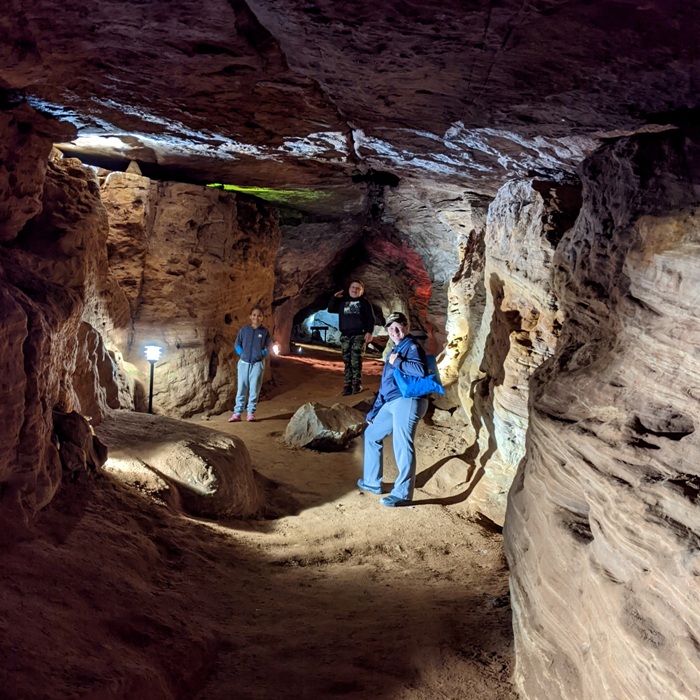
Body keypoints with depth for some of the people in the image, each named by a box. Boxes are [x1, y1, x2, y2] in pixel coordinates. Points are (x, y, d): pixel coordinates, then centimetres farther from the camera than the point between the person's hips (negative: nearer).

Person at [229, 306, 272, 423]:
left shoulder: (265, 332, 0)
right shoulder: (244, 329, 2)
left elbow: (269, 348, 4)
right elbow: (237, 344, 10)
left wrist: (261, 354, -9)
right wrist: (242, 353, -3)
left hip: (257, 364, -1)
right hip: (244, 363, 1)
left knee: (254, 389, 1)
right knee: (241, 389, 3)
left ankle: (251, 412, 8)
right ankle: (237, 413, 4)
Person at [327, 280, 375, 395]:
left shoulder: (364, 302, 8)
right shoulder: (342, 301, 19)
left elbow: (371, 318, 2)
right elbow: (330, 309, 18)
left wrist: (369, 332, -10)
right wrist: (334, 297, 7)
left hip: (359, 335, -4)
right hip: (345, 336, 4)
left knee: (356, 360, -12)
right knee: (347, 361, 0)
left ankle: (357, 384, -10)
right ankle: (347, 385, 0)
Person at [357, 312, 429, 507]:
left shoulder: (411, 347, -2)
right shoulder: (394, 351, 25)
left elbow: (420, 370, -23)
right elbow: (385, 385, 27)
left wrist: (397, 362, -11)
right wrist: (373, 412, 25)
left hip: (408, 401, -10)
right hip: (391, 404, 10)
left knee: (402, 445, -11)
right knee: (372, 434, 19)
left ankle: (402, 494, -6)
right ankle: (372, 481, 28)